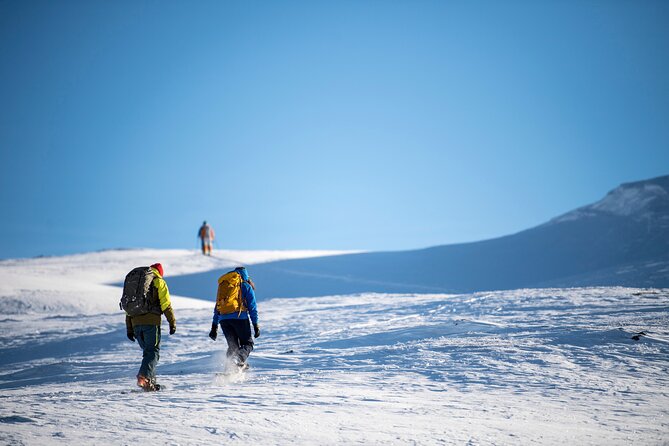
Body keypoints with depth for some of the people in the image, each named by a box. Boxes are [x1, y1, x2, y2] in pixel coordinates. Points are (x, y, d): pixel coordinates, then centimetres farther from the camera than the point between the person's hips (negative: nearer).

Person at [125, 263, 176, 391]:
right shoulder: (158, 281, 6)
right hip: (151, 321, -5)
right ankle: (144, 377, -23)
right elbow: (166, 305, -4)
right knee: (153, 351, -4)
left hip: (136, 322, 5)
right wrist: (172, 323, 0)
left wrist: (129, 329, 21)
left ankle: (150, 380, 8)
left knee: (148, 351, 16)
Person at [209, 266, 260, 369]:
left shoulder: (222, 285, 24)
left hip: (223, 319, 4)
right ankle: (239, 359, -24)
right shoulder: (246, 286, 12)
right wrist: (255, 325, 5)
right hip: (239, 317, -4)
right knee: (247, 343, 5)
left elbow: (217, 308, 23)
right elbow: (252, 307, 4)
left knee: (233, 345, 14)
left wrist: (214, 327, 24)